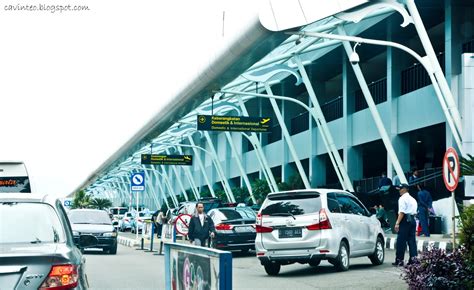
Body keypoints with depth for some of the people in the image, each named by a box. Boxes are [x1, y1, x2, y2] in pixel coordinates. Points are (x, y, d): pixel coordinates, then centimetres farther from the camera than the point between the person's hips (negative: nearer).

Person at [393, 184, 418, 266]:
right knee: (412, 240, 7)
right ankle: (413, 259, 3)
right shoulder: (412, 199, 21)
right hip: (412, 219, 9)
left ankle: (399, 260, -5)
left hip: (405, 220, -8)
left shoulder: (403, 198, -6)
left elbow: (402, 212, -15)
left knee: (401, 241, -6)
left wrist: (397, 223, -17)